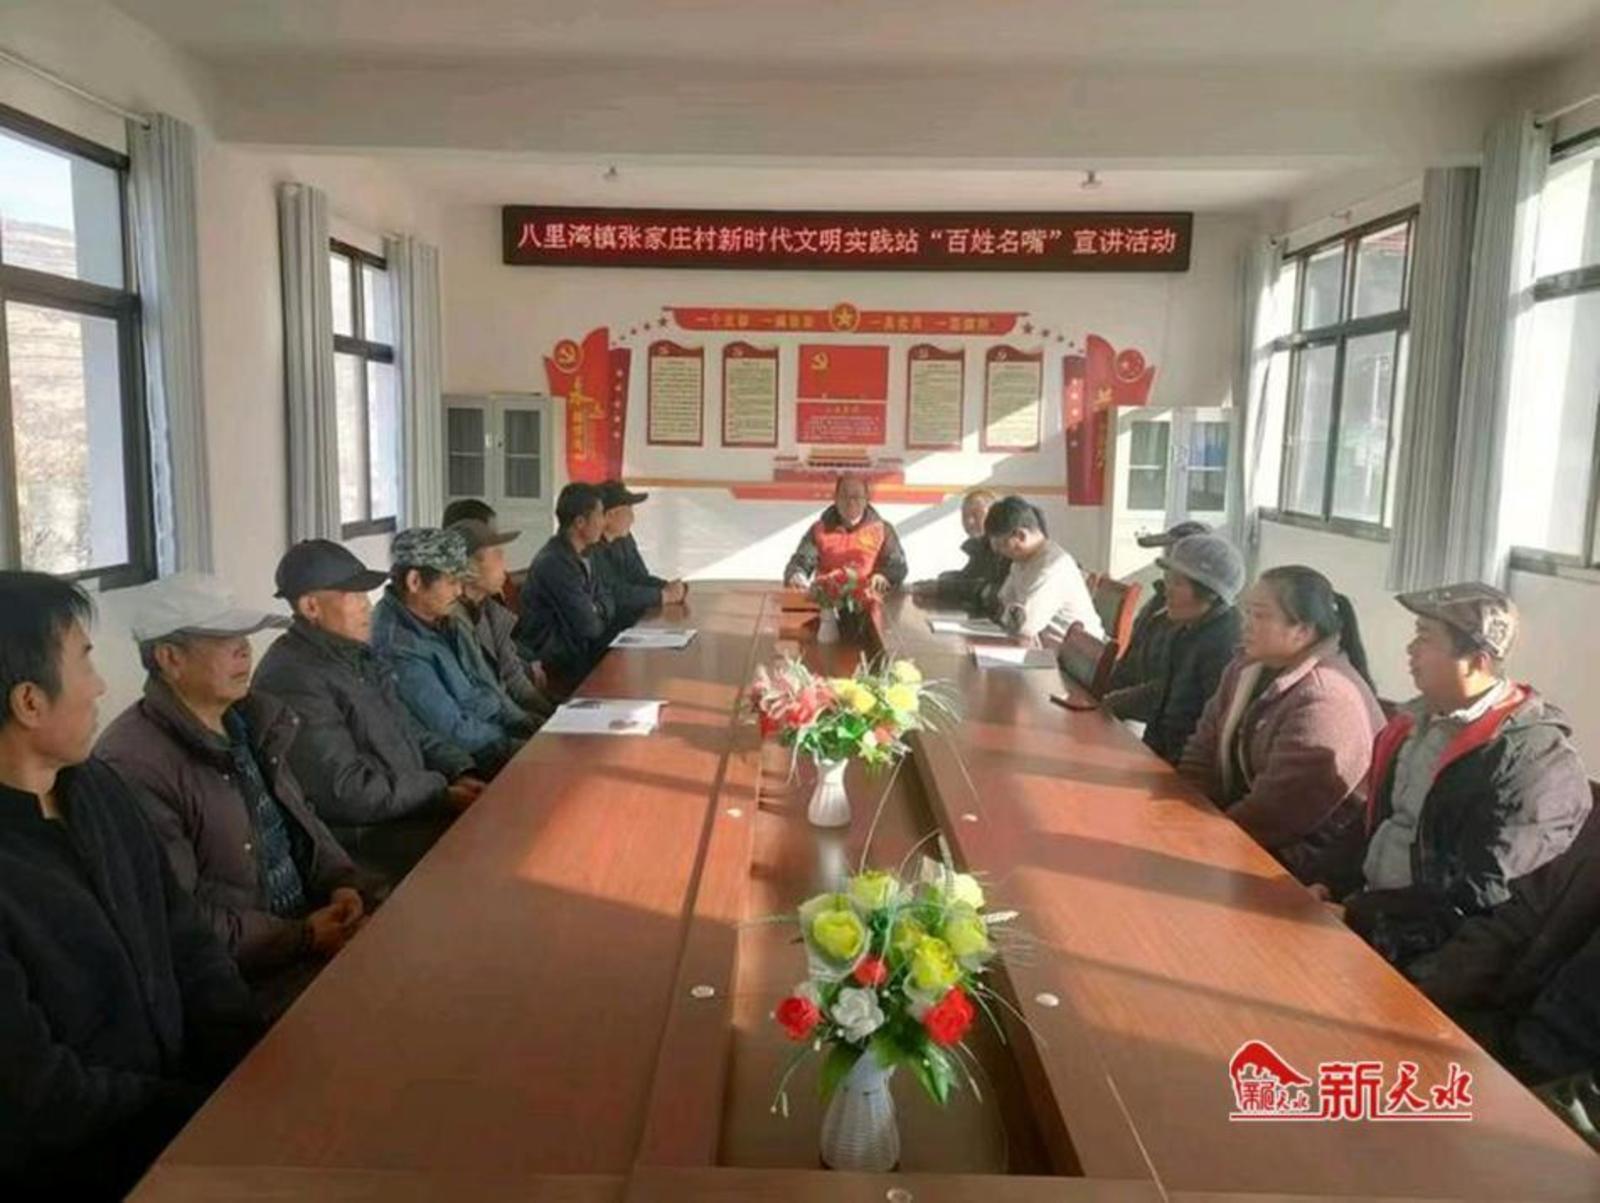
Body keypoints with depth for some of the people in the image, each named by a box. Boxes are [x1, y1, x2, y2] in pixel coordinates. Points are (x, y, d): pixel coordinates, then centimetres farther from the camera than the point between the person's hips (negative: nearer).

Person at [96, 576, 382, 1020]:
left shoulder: (249, 719, 8)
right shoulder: (135, 764, -19)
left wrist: (342, 882, -1)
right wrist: (303, 938, -18)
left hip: (313, 920, 8)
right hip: (238, 974, -8)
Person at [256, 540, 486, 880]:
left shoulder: (358, 657, 12)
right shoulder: (294, 679, -18)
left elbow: (410, 731, 19)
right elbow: (346, 792, -22)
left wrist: (461, 774, 2)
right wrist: (442, 793, -17)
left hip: (412, 808, 9)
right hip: (361, 840, -9)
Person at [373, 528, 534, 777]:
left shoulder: (448, 622, 6)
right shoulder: (398, 648, -22)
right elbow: (453, 731, -21)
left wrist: (528, 729, 1)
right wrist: (516, 744, -14)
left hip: (495, 731, 9)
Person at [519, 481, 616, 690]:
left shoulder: (580, 556, 7)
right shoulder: (554, 563, -23)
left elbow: (606, 601, 13)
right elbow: (588, 627, -22)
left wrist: (597, 611, -9)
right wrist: (599, 616, 0)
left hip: (576, 648, 9)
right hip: (555, 664, -9)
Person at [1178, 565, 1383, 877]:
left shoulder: (1325, 700, -22)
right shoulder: (1247, 667, 6)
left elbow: (1273, 812, -24)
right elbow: (1203, 755, 6)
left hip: (1292, 865, -8)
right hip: (1234, 832, 8)